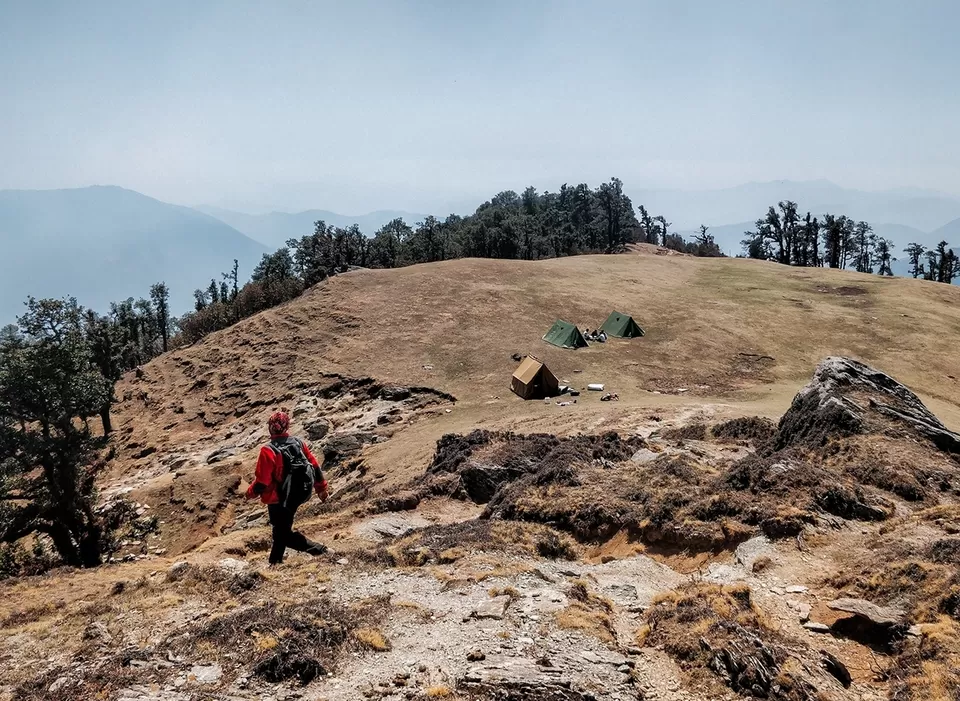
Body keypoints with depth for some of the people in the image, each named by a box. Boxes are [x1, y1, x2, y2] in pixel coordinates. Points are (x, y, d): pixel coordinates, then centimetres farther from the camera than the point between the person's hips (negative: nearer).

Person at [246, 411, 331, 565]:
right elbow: (315, 467, 2)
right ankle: (275, 561, 40)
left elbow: (261, 482, -20)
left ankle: (319, 551, -8)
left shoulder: (268, 451, -22)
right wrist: (321, 488, 15)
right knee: (281, 528, 26)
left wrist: (251, 492, 1)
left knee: (284, 534, 6)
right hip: (300, 494, 7)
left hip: (279, 499, -7)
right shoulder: (298, 443, -5)